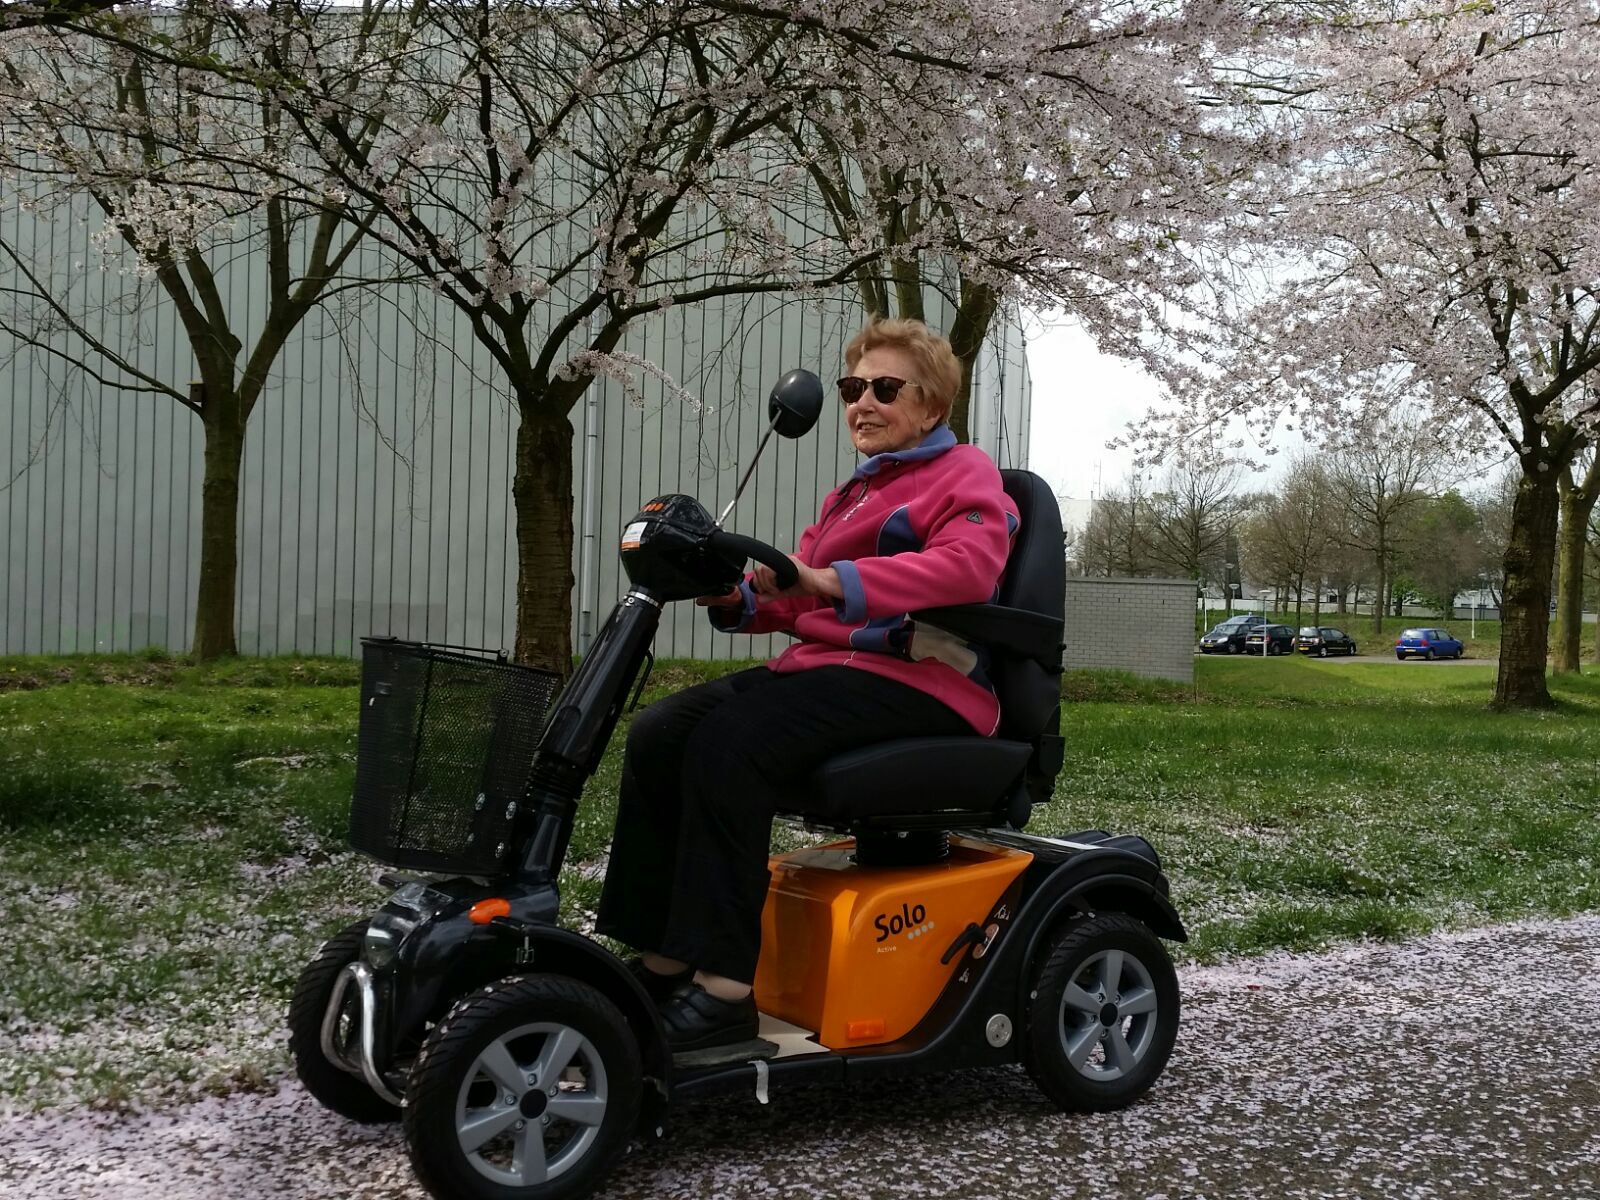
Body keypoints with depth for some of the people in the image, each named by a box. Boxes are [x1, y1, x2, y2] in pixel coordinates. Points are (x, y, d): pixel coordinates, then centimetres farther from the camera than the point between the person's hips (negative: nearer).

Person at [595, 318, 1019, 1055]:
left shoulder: (963, 475, 3)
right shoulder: (852, 495, 28)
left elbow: (968, 564, -20)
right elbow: (796, 599, 20)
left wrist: (829, 579, -30)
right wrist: (733, 594, -4)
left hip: (920, 682, -8)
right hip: (827, 664, 9)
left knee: (730, 741, -30)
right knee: (658, 733, -10)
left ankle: (723, 990, -28)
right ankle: (660, 962, -8)